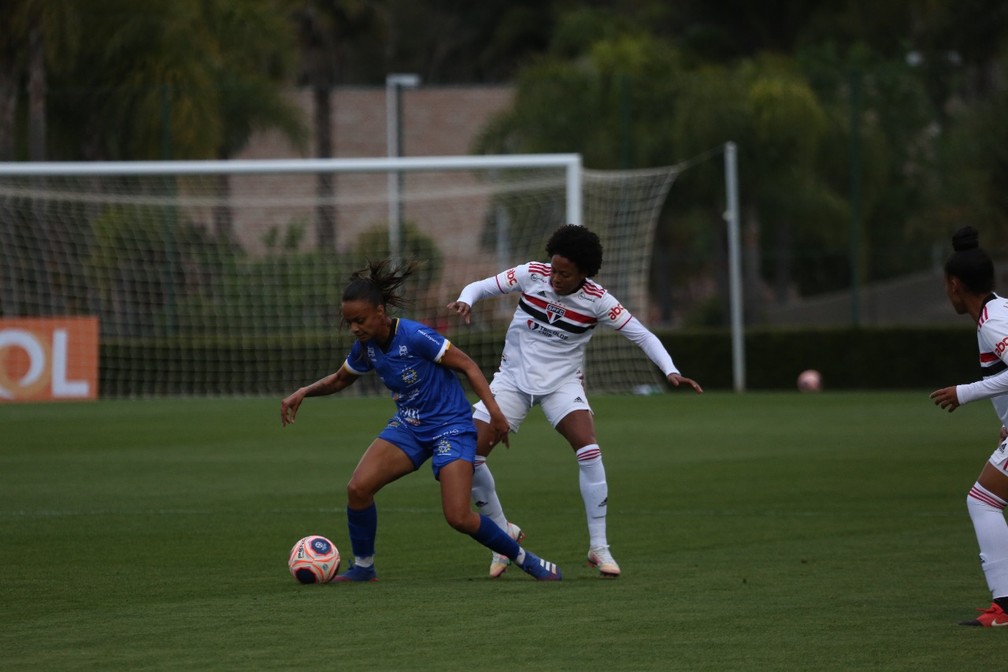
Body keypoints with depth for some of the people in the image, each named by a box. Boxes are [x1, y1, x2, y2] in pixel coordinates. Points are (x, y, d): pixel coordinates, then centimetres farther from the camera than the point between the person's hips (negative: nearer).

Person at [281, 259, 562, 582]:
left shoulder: (415, 337, -23)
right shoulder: (365, 348, -2)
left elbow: (467, 366, -17)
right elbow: (340, 379, 19)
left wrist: (494, 410, -24)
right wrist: (303, 392, 3)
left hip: (451, 426, -6)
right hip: (408, 425, 6)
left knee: (459, 518, -17)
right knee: (358, 488, -14)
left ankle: (527, 560, 5)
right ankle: (363, 568, 5)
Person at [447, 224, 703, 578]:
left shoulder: (596, 300, -14)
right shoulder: (531, 275, -12)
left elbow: (642, 335, -10)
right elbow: (480, 286, -2)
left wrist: (670, 370, -24)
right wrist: (465, 300, -26)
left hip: (562, 381, -2)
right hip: (513, 376, 2)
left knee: (588, 448, -25)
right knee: (470, 452, -11)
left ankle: (599, 548, -15)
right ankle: (503, 533, 11)